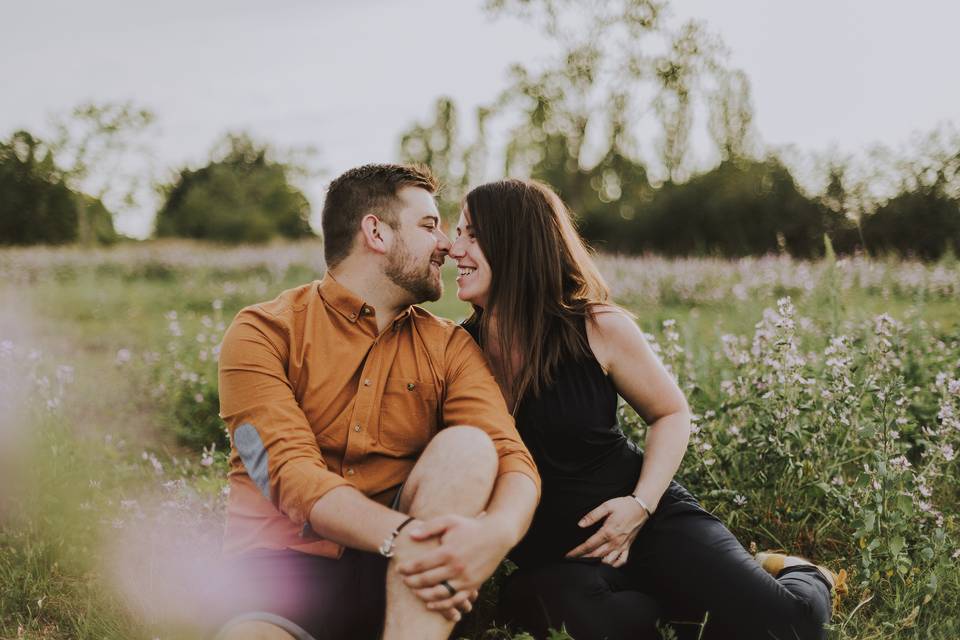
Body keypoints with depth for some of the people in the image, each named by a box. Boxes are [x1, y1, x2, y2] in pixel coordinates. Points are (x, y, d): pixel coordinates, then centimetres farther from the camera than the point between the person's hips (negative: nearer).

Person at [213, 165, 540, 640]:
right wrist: (400, 535, -33)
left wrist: (495, 534, -31)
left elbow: (513, 460, -6)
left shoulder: (449, 348, 8)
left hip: (406, 574, 5)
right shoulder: (263, 332, -2)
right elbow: (290, 471, -15)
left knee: (466, 444, -24)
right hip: (287, 564, -4)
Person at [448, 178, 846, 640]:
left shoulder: (599, 330, -8)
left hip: (648, 518, -1)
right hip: (553, 555, 1)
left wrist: (641, 504, -11)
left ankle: (800, 577, 17)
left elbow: (670, 414, 5)